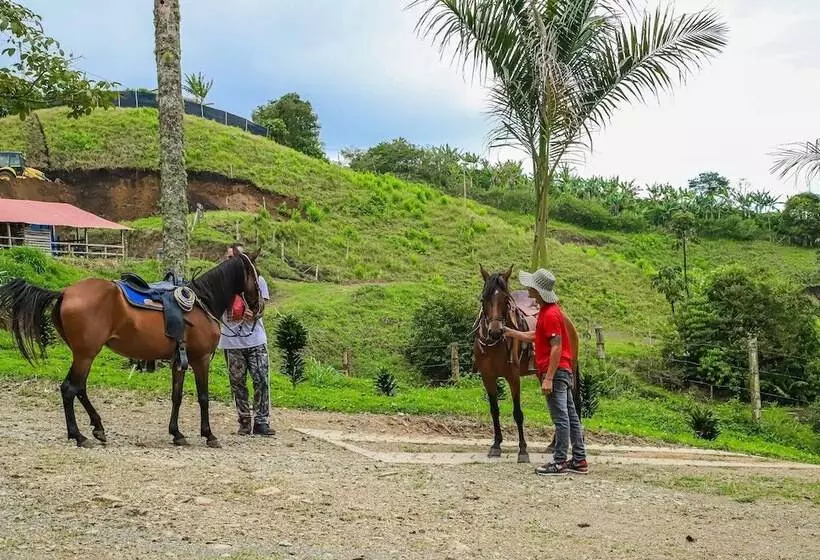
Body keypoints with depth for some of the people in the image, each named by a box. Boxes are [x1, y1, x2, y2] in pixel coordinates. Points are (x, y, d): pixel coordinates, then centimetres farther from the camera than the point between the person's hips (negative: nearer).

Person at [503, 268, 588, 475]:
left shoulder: (550, 314, -17)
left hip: (556, 371, -10)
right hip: (563, 372, 10)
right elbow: (536, 336, 25)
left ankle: (559, 462, 0)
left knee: (560, 417, -5)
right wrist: (510, 332, 23)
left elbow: (556, 347, -22)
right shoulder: (546, 310, 14)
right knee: (570, 416, 11)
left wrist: (548, 378, -23)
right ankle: (579, 460, 16)